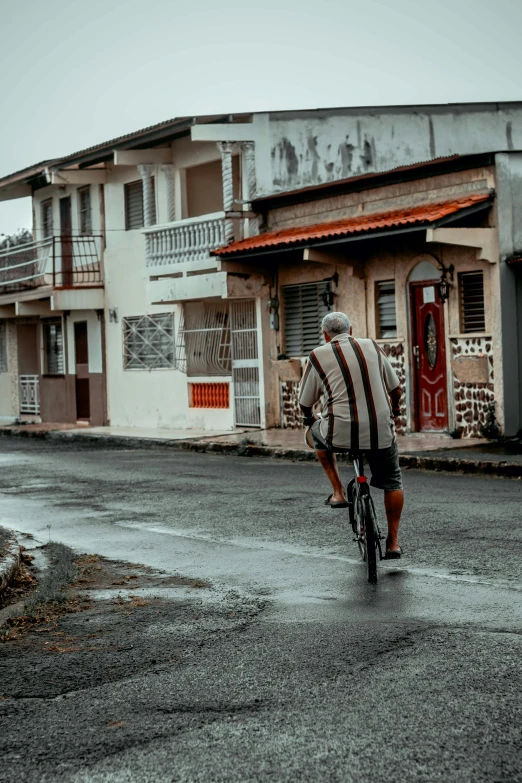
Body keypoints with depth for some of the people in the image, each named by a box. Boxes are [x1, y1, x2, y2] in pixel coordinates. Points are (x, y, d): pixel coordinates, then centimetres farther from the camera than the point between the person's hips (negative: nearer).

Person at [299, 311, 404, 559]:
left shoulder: (318, 356, 2)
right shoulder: (372, 347, 10)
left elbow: (305, 402, 9)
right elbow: (395, 388, 18)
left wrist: (310, 420, 31)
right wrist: (394, 413, 38)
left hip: (340, 433, -2)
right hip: (381, 432, 2)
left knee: (316, 432, 31)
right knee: (392, 481, 24)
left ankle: (338, 492, 22)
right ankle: (393, 542, 24)